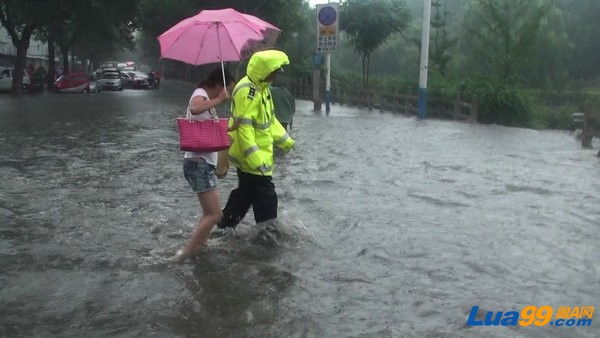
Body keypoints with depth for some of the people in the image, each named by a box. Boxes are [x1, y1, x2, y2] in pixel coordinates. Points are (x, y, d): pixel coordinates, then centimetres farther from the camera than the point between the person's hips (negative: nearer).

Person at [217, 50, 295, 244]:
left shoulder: (261, 87, 10)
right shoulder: (247, 91, -24)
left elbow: (269, 119, 19)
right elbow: (243, 127, -28)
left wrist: (284, 140, 17)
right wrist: (254, 158, -31)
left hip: (259, 153, 10)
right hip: (250, 156, -10)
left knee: (246, 191, 20)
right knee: (265, 194, -3)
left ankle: (226, 223, 34)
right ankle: (268, 232, 9)